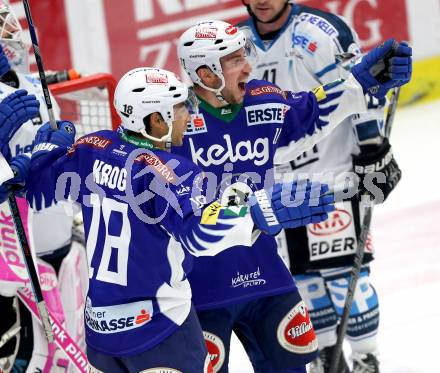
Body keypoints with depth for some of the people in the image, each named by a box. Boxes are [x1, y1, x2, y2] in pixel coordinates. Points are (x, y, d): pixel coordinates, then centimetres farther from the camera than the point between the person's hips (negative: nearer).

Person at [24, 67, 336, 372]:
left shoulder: (89, 150, -3)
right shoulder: (171, 172, -21)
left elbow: (38, 190, 10)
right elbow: (201, 233, -36)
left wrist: (50, 147, 27)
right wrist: (266, 211, -41)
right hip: (155, 324, -7)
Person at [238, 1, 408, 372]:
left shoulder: (319, 31, -15)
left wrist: (374, 149, -16)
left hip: (331, 172, -6)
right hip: (276, 181, 6)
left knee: (341, 268, -8)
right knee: (300, 273, 10)